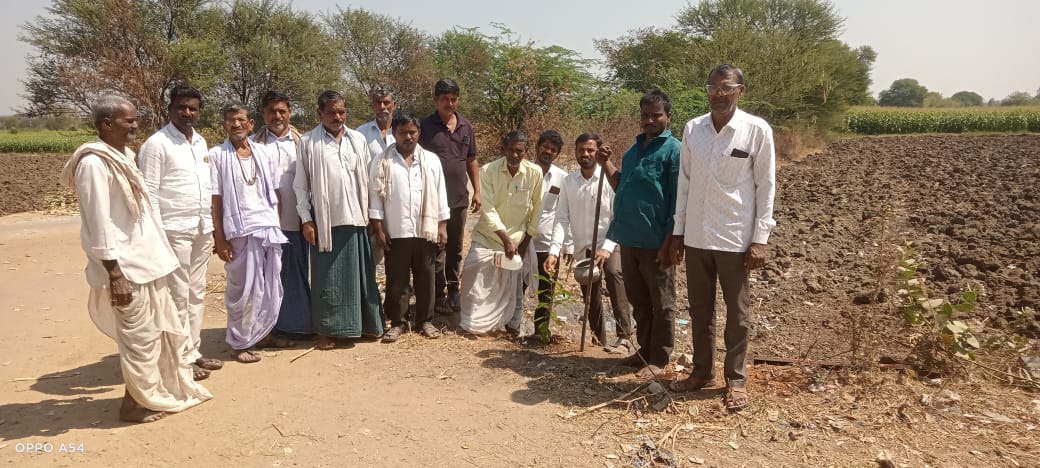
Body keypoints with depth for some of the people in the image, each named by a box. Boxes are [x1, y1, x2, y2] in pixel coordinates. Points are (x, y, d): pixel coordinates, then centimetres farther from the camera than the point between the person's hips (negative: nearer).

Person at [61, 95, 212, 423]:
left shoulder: (124, 155, 11)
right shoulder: (94, 163, -16)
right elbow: (98, 226, -19)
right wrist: (115, 275, -21)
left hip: (146, 260, 9)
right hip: (125, 267, -9)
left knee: (164, 328, 17)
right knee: (139, 336, 2)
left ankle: (168, 389, 32)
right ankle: (136, 402, 19)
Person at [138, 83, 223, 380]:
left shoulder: (201, 142, 13)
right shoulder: (156, 144, -8)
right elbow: (148, 193, -11)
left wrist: (213, 226, 14)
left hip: (202, 229, 7)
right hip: (175, 230, -7)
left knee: (197, 293, 12)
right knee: (178, 296, -1)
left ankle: (194, 350, 22)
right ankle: (182, 358, 8)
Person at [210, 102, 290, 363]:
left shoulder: (262, 153, 10)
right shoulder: (217, 155, -2)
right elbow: (215, 201, -5)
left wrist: (277, 225, 7)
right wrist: (219, 239, -8)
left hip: (270, 229, 5)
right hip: (240, 231, -4)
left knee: (271, 287, 11)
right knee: (244, 289, 1)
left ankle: (263, 334, 27)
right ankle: (239, 343, 15)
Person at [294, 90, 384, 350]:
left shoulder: (358, 139, 6)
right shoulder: (308, 142, -2)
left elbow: (367, 179, 9)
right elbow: (300, 184, -1)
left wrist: (372, 213, 7)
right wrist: (306, 219, -6)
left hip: (355, 218, 3)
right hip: (325, 220, -2)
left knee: (360, 275, 11)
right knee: (328, 278, 5)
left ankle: (365, 323, 24)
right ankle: (328, 330, 15)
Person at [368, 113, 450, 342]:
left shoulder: (431, 160, 4)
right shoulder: (382, 162, -1)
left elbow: (440, 194, 5)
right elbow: (375, 196, -1)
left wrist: (442, 226, 1)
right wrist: (378, 229, -5)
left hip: (426, 231, 1)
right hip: (396, 233, -1)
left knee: (426, 279, 10)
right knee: (396, 280, 7)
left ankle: (425, 320, 24)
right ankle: (397, 322, 21)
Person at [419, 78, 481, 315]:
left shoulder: (466, 126, 6)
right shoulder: (426, 126, -7)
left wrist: (477, 191, 8)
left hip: (459, 198, 4)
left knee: (455, 249, 14)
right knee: (436, 249, 4)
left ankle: (453, 291, 27)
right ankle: (438, 294, 16)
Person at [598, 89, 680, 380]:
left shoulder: (673, 150, -9)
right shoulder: (634, 149, 13)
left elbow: (678, 202, -13)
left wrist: (669, 243, -17)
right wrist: (606, 164, 9)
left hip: (655, 243, -7)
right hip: (629, 240, 7)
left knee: (661, 304, 7)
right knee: (638, 301, 17)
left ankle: (658, 359, 18)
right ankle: (645, 350, 31)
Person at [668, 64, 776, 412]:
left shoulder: (757, 130, -7)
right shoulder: (692, 129, 3)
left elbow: (766, 186, -4)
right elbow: (684, 182, 8)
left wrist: (760, 238, -8)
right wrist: (678, 231, 7)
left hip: (735, 237, -3)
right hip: (696, 236, 4)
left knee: (736, 312, 8)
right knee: (699, 309, 13)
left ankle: (736, 378, 22)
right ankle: (703, 370, 29)